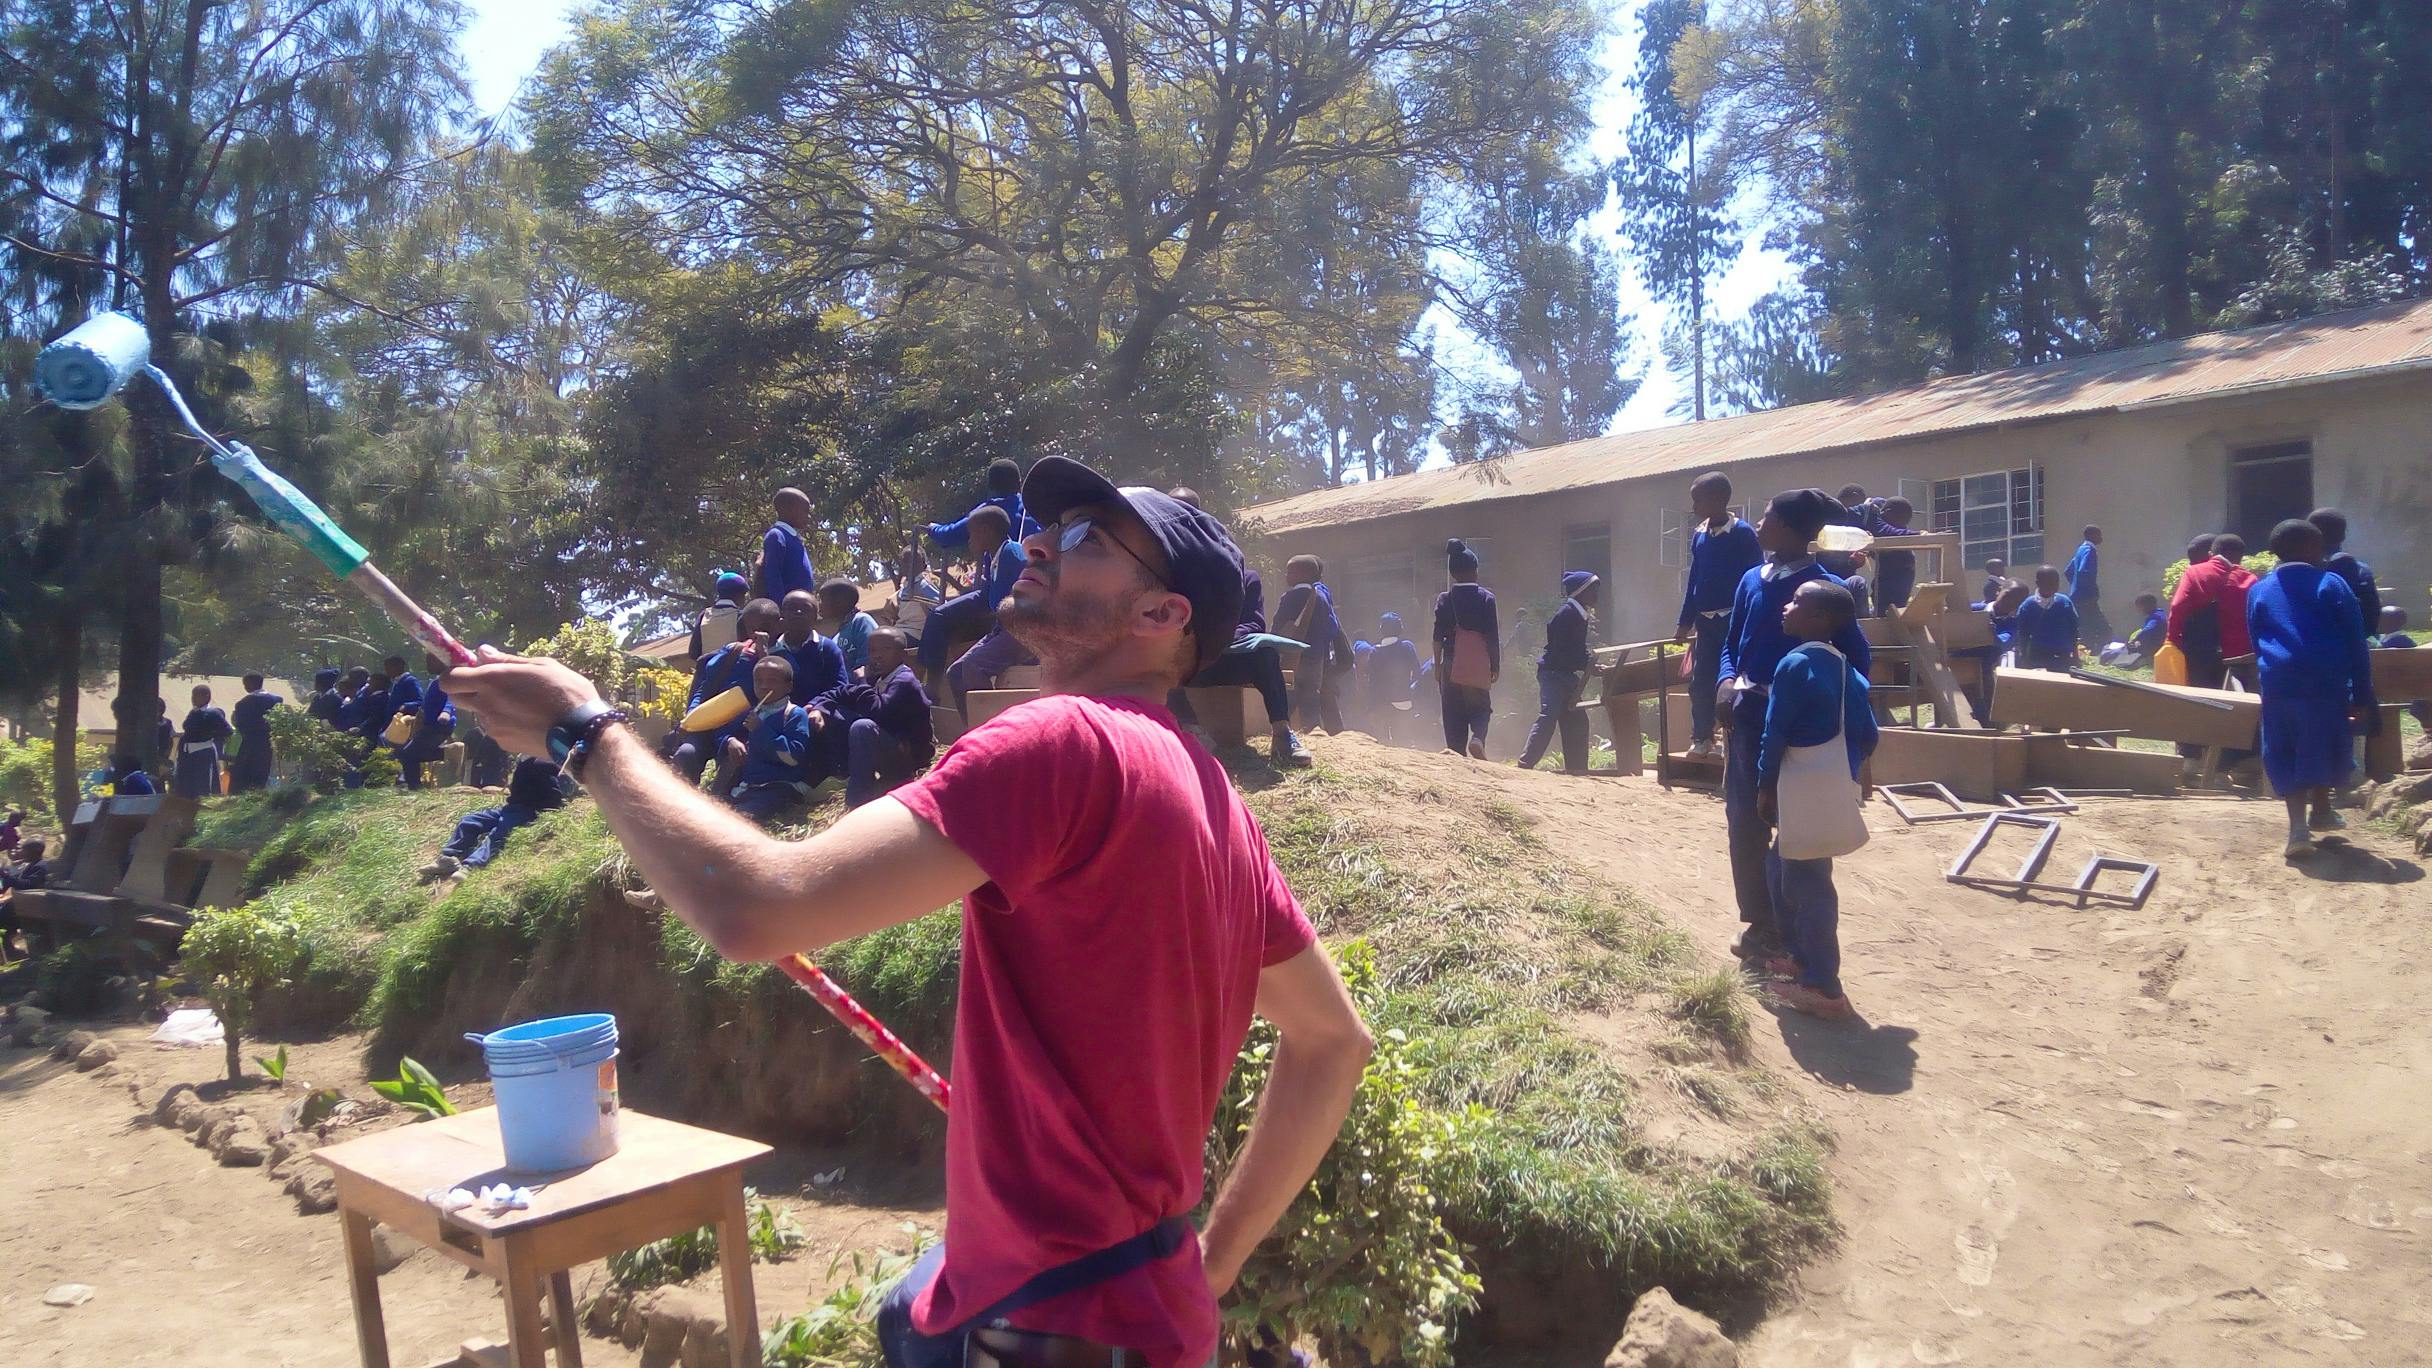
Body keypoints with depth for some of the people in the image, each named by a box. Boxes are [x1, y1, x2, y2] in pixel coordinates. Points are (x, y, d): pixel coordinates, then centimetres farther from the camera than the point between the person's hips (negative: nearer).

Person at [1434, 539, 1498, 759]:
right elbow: (1492, 635, -2)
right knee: (1481, 707, 12)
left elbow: (1438, 636, 1)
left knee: (1453, 716, 7)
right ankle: (1477, 737, -18)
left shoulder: (1445, 600, 2)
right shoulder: (1486, 598, 0)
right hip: (1479, 666, -1)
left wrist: (1437, 666, 8)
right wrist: (1496, 666, 5)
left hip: (1452, 666, 1)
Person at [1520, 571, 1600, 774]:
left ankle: (1576, 769, 15)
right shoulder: (1566, 614, -15)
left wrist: (1590, 663, 3)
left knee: (1576, 722, 10)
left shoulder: (1579, 615, 15)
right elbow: (1561, 650, -21)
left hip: (1565, 675, 10)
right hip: (1553, 673, -10)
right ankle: (1525, 764, -16)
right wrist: (1586, 664, -21)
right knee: (1547, 718, -16)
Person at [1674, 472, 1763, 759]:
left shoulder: (1743, 533, -10)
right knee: (1700, 682, 8)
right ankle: (1701, 737, 20)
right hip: (1706, 622, 6)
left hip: (1735, 621, -6)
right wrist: (1685, 622, 16)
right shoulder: (1699, 535, 8)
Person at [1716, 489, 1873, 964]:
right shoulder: (1752, 580, 9)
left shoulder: (1825, 587, -8)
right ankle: (1759, 921, 21)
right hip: (1748, 715, 6)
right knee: (1744, 821, 9)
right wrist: (1726, 684, -5)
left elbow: (1858, 659, -5)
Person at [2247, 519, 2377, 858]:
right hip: (2326, 682, -2)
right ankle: (2320, 811, 33)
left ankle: (2298, 826, -6)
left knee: (2285, 757, 6)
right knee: (2324, 749, 19)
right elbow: (2355, 645, 0)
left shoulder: (2258, 591, 11)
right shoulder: (2332, 585, 2)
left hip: (2278, 684, 2)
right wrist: (2364, 698, 3)